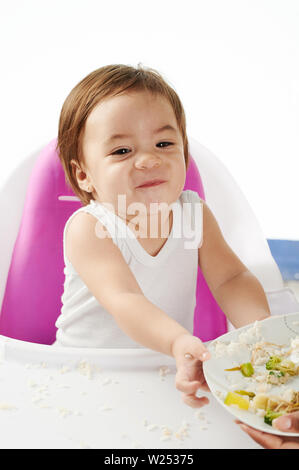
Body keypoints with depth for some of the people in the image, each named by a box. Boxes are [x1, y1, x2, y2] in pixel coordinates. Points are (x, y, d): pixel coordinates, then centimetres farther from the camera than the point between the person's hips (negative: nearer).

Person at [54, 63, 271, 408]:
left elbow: (230, 278, -6)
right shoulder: (87, 228, -19)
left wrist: (259, 325, -27)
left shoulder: (195, 213, -4)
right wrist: (179, 342, -48)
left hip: (171, 369, 6)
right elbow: (123, 299, -30)